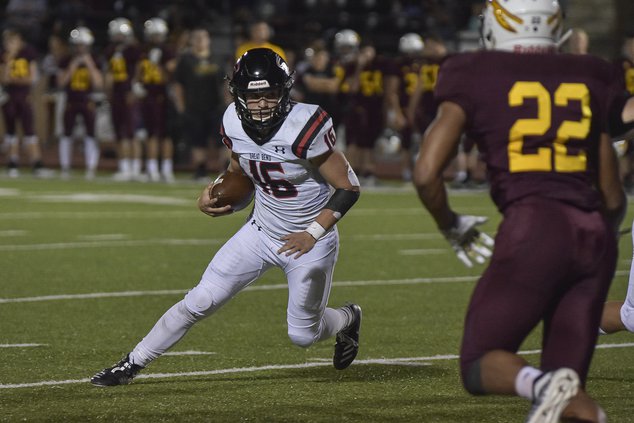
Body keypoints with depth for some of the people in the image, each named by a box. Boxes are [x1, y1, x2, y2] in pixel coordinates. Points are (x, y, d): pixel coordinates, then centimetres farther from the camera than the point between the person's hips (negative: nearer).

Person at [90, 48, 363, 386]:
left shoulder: (304, 127, -28)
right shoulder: (234, 124, -10)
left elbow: (349, 188, -20)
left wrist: (313, 233, -24)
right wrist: (213, 195, -8)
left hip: (308, 242, -4)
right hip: (260, 231, 4)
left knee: (302, 335, 7)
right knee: (201, 301, -3)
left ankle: (347, 319, 41)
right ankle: (133, 364, 9)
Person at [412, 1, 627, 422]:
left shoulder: (474, 80, 8)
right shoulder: (588, 81, 17)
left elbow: (426, 175, 2)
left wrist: (452, 226, 21)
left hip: (533, 228, -4)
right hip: (594, 234, 4)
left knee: (480, 367, 7)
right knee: (568, 381, 11)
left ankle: (544, 385, -27)